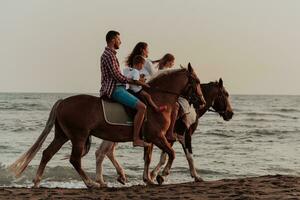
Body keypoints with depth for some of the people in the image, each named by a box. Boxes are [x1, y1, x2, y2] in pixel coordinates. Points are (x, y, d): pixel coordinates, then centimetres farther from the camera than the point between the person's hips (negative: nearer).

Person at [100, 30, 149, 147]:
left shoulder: (110, 54, 20)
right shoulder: (109, 55, -13)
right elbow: (117, 76, -18)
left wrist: (135, 80, 13)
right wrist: (134, 81, -9)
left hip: (116, 88, 11)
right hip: (114, 89, -11)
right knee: (141, 107, -23)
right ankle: (136, 139, -23)